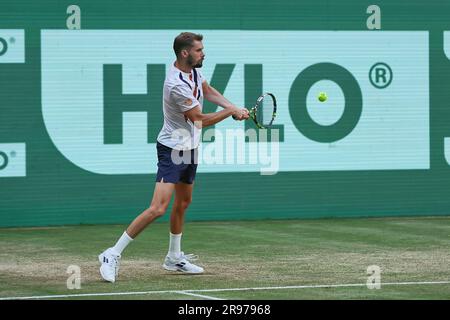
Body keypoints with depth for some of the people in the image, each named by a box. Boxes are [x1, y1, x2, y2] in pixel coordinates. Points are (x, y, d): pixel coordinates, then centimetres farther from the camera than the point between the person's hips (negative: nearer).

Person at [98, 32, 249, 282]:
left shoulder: (193, 70, 1)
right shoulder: (177, 85, -27)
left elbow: (208, 91, 21)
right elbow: (201, 120, -18)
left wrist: (234, 107, 6)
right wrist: (231, 112, -5)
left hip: (189, 149, 10)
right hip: (173, 150, -10)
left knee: (183, 203, 19)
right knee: (158, 208, -18)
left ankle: (174, 258, 33)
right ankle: (114, 254, -13)